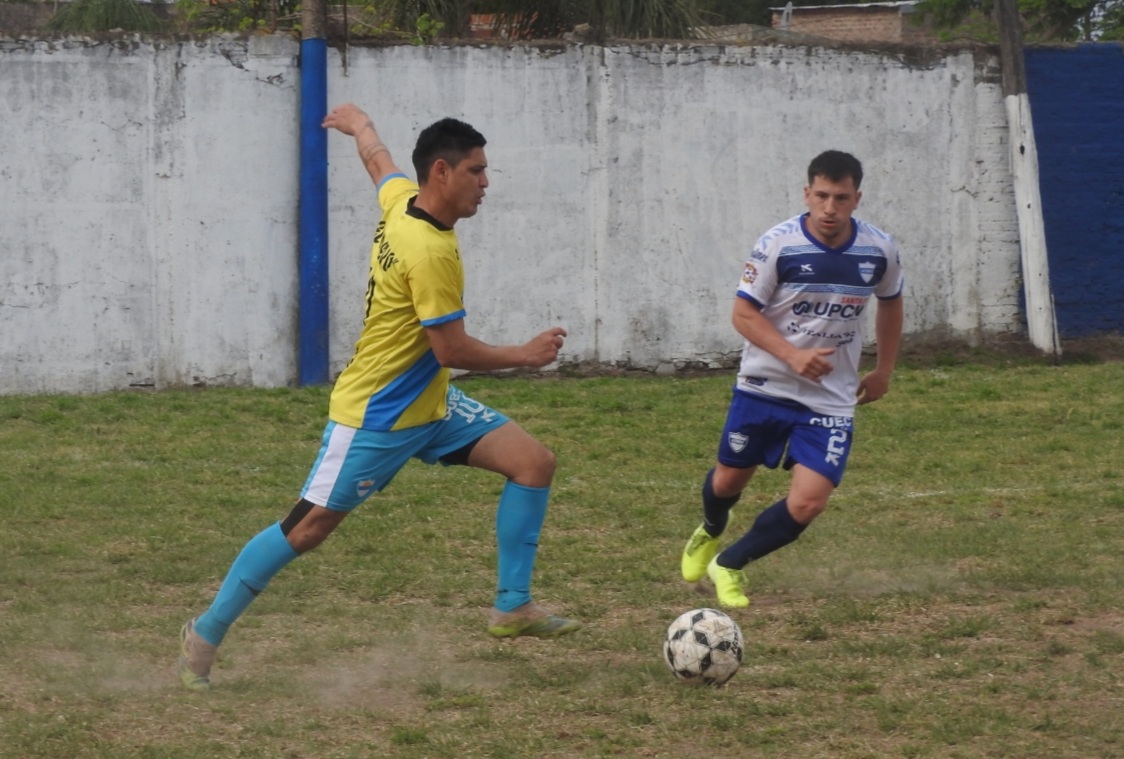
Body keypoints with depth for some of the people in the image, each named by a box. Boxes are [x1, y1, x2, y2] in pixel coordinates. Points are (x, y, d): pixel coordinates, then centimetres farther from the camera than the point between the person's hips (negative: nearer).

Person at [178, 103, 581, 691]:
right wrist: (524, 356, -10)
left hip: (428, 402, 10)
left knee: (534, 462, -1)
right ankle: (206, 633, 10)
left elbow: (377, 158, 23)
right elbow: (451, 350, -24)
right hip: (376, 416, -10)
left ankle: (512, 607, 3)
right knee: (309, 527, -3)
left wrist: (357, 122, 45)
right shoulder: (430, 251, -27)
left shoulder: (401, 200, 0)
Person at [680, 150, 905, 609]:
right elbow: (743, 313, -13)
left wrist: (884, 371, 14)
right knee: (728, 480, 15)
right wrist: (793, 355, -26)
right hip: (764, 386, -1)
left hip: (831, 399, 1)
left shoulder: (879, 250, -7)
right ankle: (711, 532, 53)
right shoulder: (778, 245, -17)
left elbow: (890, 303, 14)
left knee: (808, 502, -13)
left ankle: (729, 565, 9)